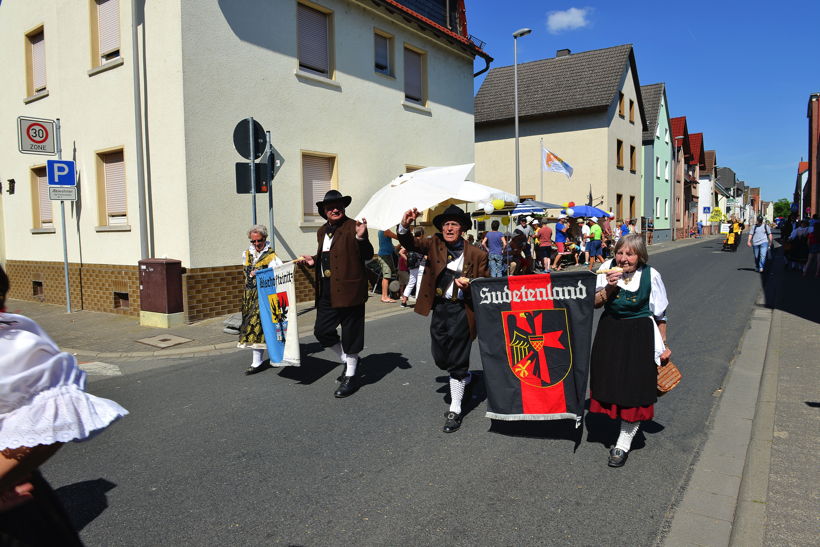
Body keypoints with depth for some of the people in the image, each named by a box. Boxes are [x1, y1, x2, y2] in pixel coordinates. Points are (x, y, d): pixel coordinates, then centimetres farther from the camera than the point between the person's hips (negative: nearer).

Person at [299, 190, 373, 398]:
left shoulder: (352, 226, -8)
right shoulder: (322, 231, 14)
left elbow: (367, 255, -15)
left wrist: (361, 237, -31)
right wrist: (314, 260, 8)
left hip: (349, 289, -7)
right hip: (327, 292, 7)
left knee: (350, 333, 4)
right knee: (321, 331, 10)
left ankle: (350, 377, 21)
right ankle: (346, 360, 33)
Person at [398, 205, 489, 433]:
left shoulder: (477, 255, -4)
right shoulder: (434, 244, 3)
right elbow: (410, 243, -9)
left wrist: (469, 285, -18)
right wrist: (405, 225, -29)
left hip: (461, 310, -4)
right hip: (439, 308, 4)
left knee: (458, 360, 2)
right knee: (440, 357, 13)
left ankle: (455, 411, 16)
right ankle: (464, 377, 46)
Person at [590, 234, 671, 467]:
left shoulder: (650, 275, -11)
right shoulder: (607, 269, -7)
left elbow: (660, 314, -1)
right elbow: (595, 303, -2)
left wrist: (663, 346, 4)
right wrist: (609, 287, -19)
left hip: (640, 335, -2)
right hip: (610, 333, 3)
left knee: (634, 388, 1)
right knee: (611, 383, 11)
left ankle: (624, 443, 14)